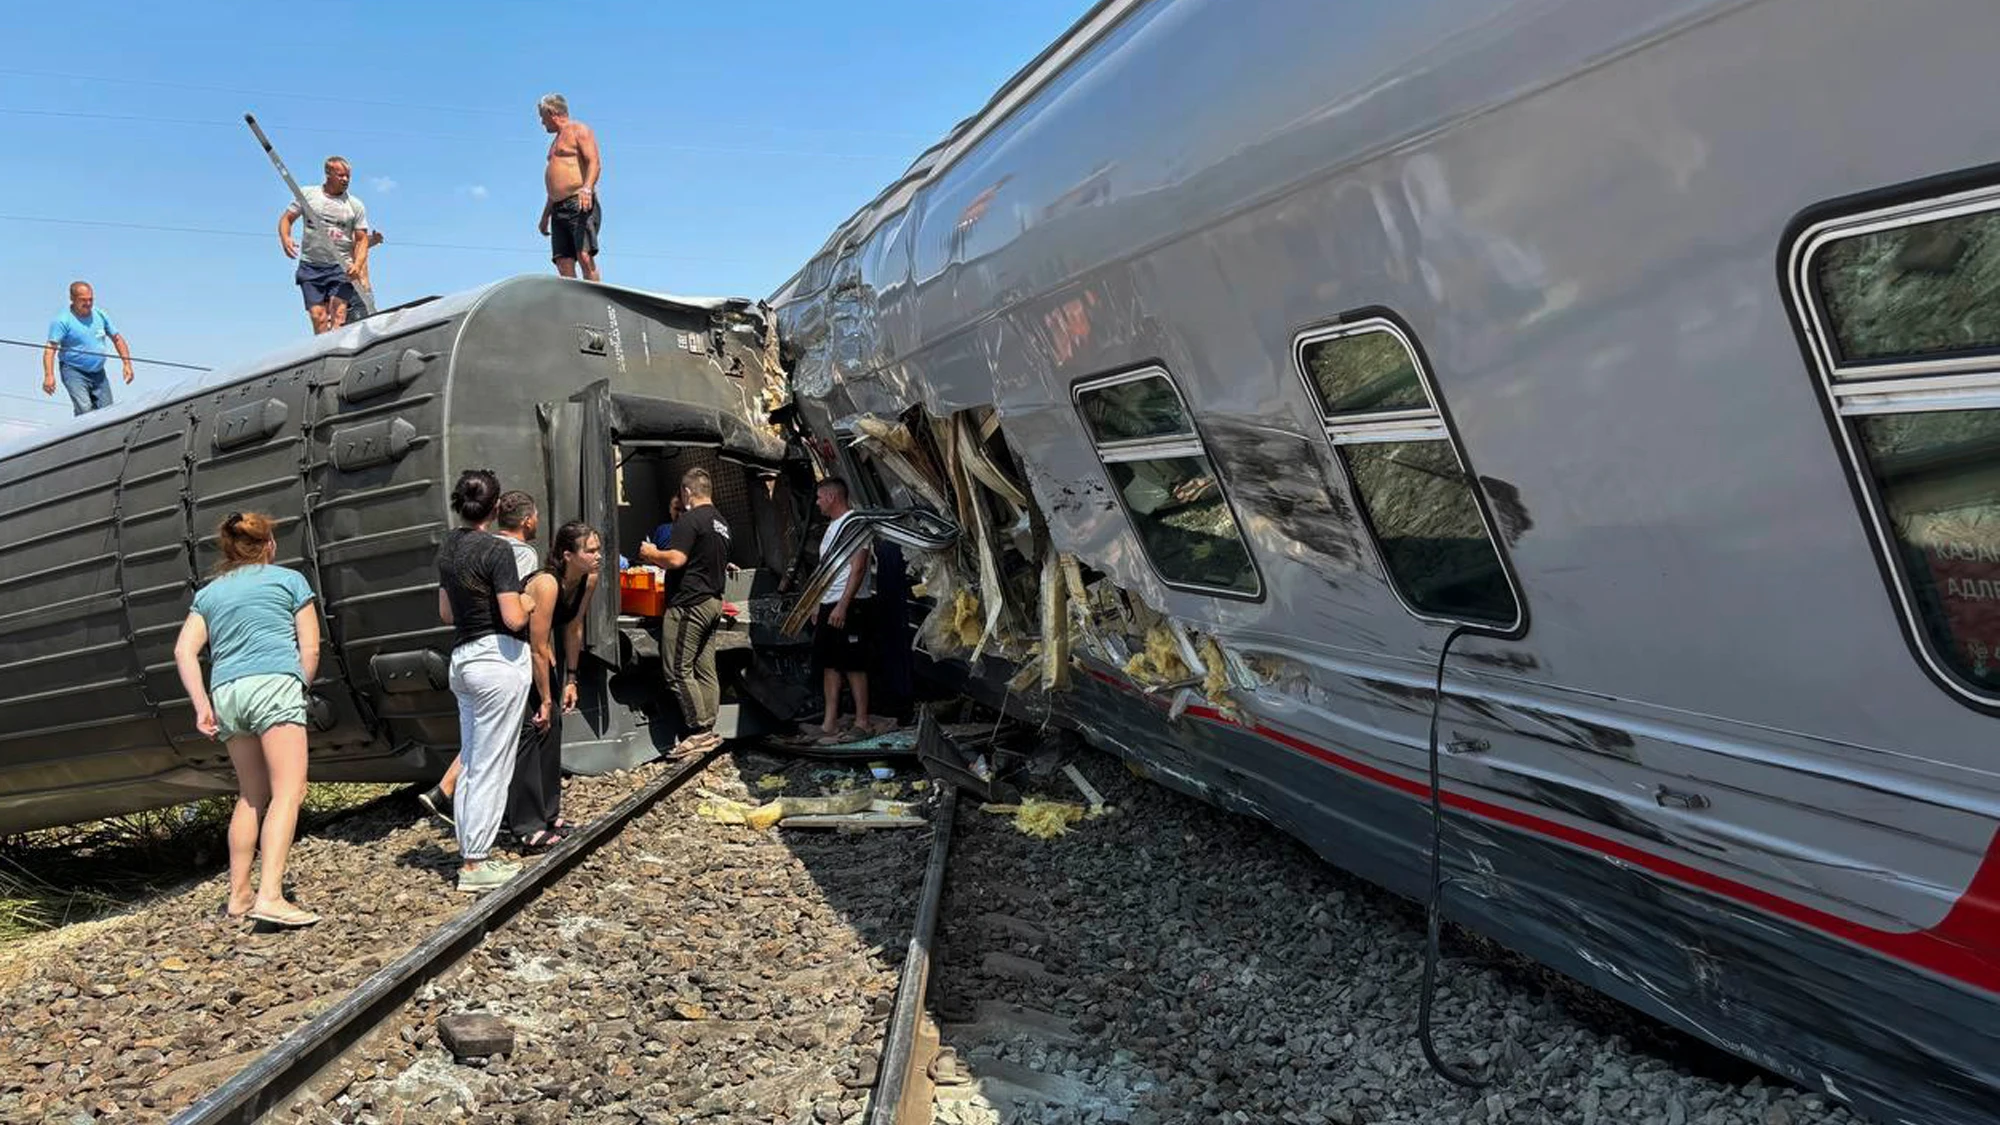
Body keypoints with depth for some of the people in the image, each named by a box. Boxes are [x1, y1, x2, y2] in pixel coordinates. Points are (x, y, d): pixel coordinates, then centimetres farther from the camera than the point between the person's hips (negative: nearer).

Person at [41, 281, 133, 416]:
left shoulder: (100, 315, 6)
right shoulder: (63, 321, -11)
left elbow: (117, 339, 16)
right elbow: (50, 349, -18)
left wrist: (127, 364, 7)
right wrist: (49, 375, -31)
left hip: (98, 373, 6)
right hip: (74, 372, -6)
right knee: (85, 410, -23)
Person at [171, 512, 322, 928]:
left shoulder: (209, 592, 22)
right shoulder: (289, 579, 12)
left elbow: (184, 651, 8)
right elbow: (310, 649, 5)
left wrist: (201, 705, 4)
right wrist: (299, 690, 18)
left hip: (225, 691, 5)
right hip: (275, 683, -5)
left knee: (252, 795, 17)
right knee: (288, 792, -11)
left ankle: (238, 894, 19)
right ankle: (270, 896, -23)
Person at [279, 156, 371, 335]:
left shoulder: (355, 205, 6)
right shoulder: (307, 194, 7)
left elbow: (362, 239, 5)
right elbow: (286, 219, 14)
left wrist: (357, 265, -12)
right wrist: (285, 238, -8)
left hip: (342, 268, -1)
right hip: (311, 266, 1)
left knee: (338, 314, -18)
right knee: (318, 316, -6)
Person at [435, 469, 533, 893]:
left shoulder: (448, 548, 10)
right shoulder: (496, 550, -15)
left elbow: (446, 613, 18)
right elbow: (514, 619, -18)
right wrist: (525, 602, 1)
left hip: (462, 658, 8)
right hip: (498, 658, -8)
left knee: (471, 763, 15)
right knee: (492, 767, -2)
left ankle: (470, 855, 20)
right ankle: (475, 865, 2)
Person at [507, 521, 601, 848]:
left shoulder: (589, 580, -11)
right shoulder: (547, 585, -33)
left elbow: (574, 630, 2)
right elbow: (539, 649, -28)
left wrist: (570, 680, 4)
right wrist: (546, 699, -22)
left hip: (540, 651, 8)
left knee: (553, 725, 9)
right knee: (532, 726, -11)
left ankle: (548, 813, 20)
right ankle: (526, 825, -5)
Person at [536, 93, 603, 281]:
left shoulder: (579, 130, 3)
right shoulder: (558, 140, 30)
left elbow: (595, 162, -12)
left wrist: (587, 188, -29)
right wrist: (546, 215, 30)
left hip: (580, 204, -9)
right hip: (559, 209, 9)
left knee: (584, 256, -21)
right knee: (563, 264, -4)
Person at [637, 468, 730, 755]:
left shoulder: (690, 519, -12)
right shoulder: (720, 522, 17)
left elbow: (676, 559, -21)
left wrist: (652, 554, -1)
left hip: (688, 603, -10)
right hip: (713, 602, 10)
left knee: (679, 671, -5)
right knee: (705, 670, 10)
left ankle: (699, 732, -6)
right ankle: (709, 730, 12)